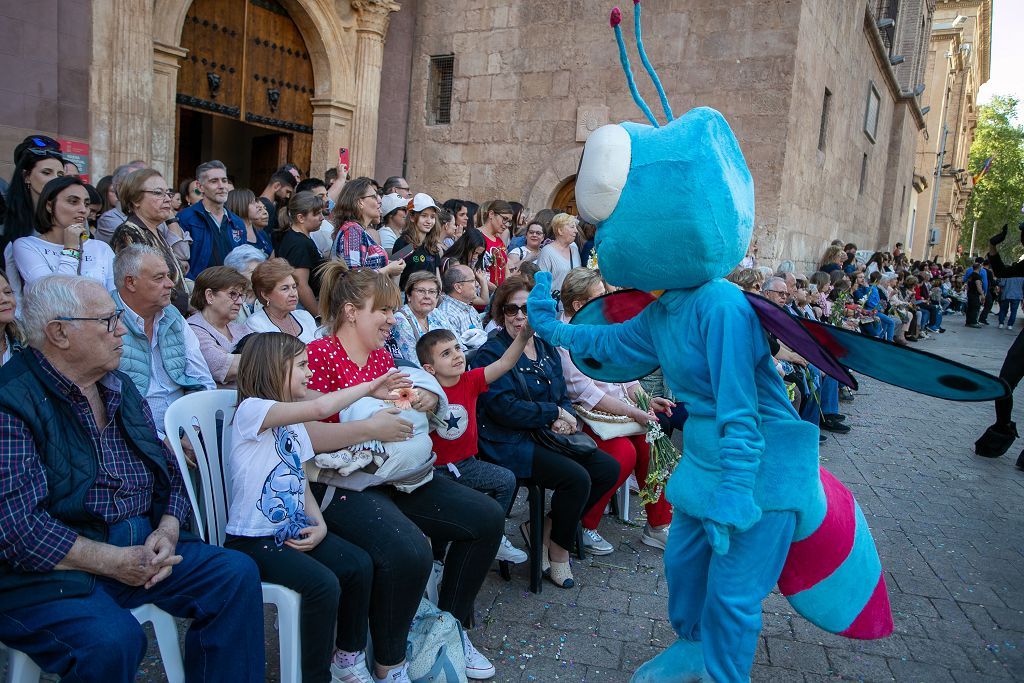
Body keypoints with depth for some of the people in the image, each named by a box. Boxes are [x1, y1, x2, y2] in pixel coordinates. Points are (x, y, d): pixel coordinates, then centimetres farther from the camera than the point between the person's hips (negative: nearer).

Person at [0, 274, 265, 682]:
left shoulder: (121, 388, 12)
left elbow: (168, 472, 14)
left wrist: (168, 530, -6)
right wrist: (116, 563, -19)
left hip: (142, 546, 7)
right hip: (52, 571, -6)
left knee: (237, 573, -10)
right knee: (113, 640, -32)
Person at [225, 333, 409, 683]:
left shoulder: (292, 420, 13)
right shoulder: (251, 410, -16)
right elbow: (320, 408, -32)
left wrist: (319, 525, -5)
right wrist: (369, 387, -19)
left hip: (293, 530, 8)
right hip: (252, 539, -8)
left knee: (359, 565, -10)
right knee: (323, 584, -26)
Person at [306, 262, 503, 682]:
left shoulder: (382, 355, 13)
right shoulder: (319, 355, -11)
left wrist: (427, 401, 3)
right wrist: (370, 428, -25)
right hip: (343, 485, -8)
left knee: (487, 518, -1)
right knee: (409, 552, -34)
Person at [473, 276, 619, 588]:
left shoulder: (546, 348, 14)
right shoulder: (491, 353, -9)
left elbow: (562, 396, 15)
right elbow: (504, 407, -18)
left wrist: (566, 418, -9)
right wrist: (554, 413, -13)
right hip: (510, 442, -8)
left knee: (608, 469, -3)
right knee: (577, 477, -24)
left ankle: (543, 529, 7)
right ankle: (558, 549, 2)